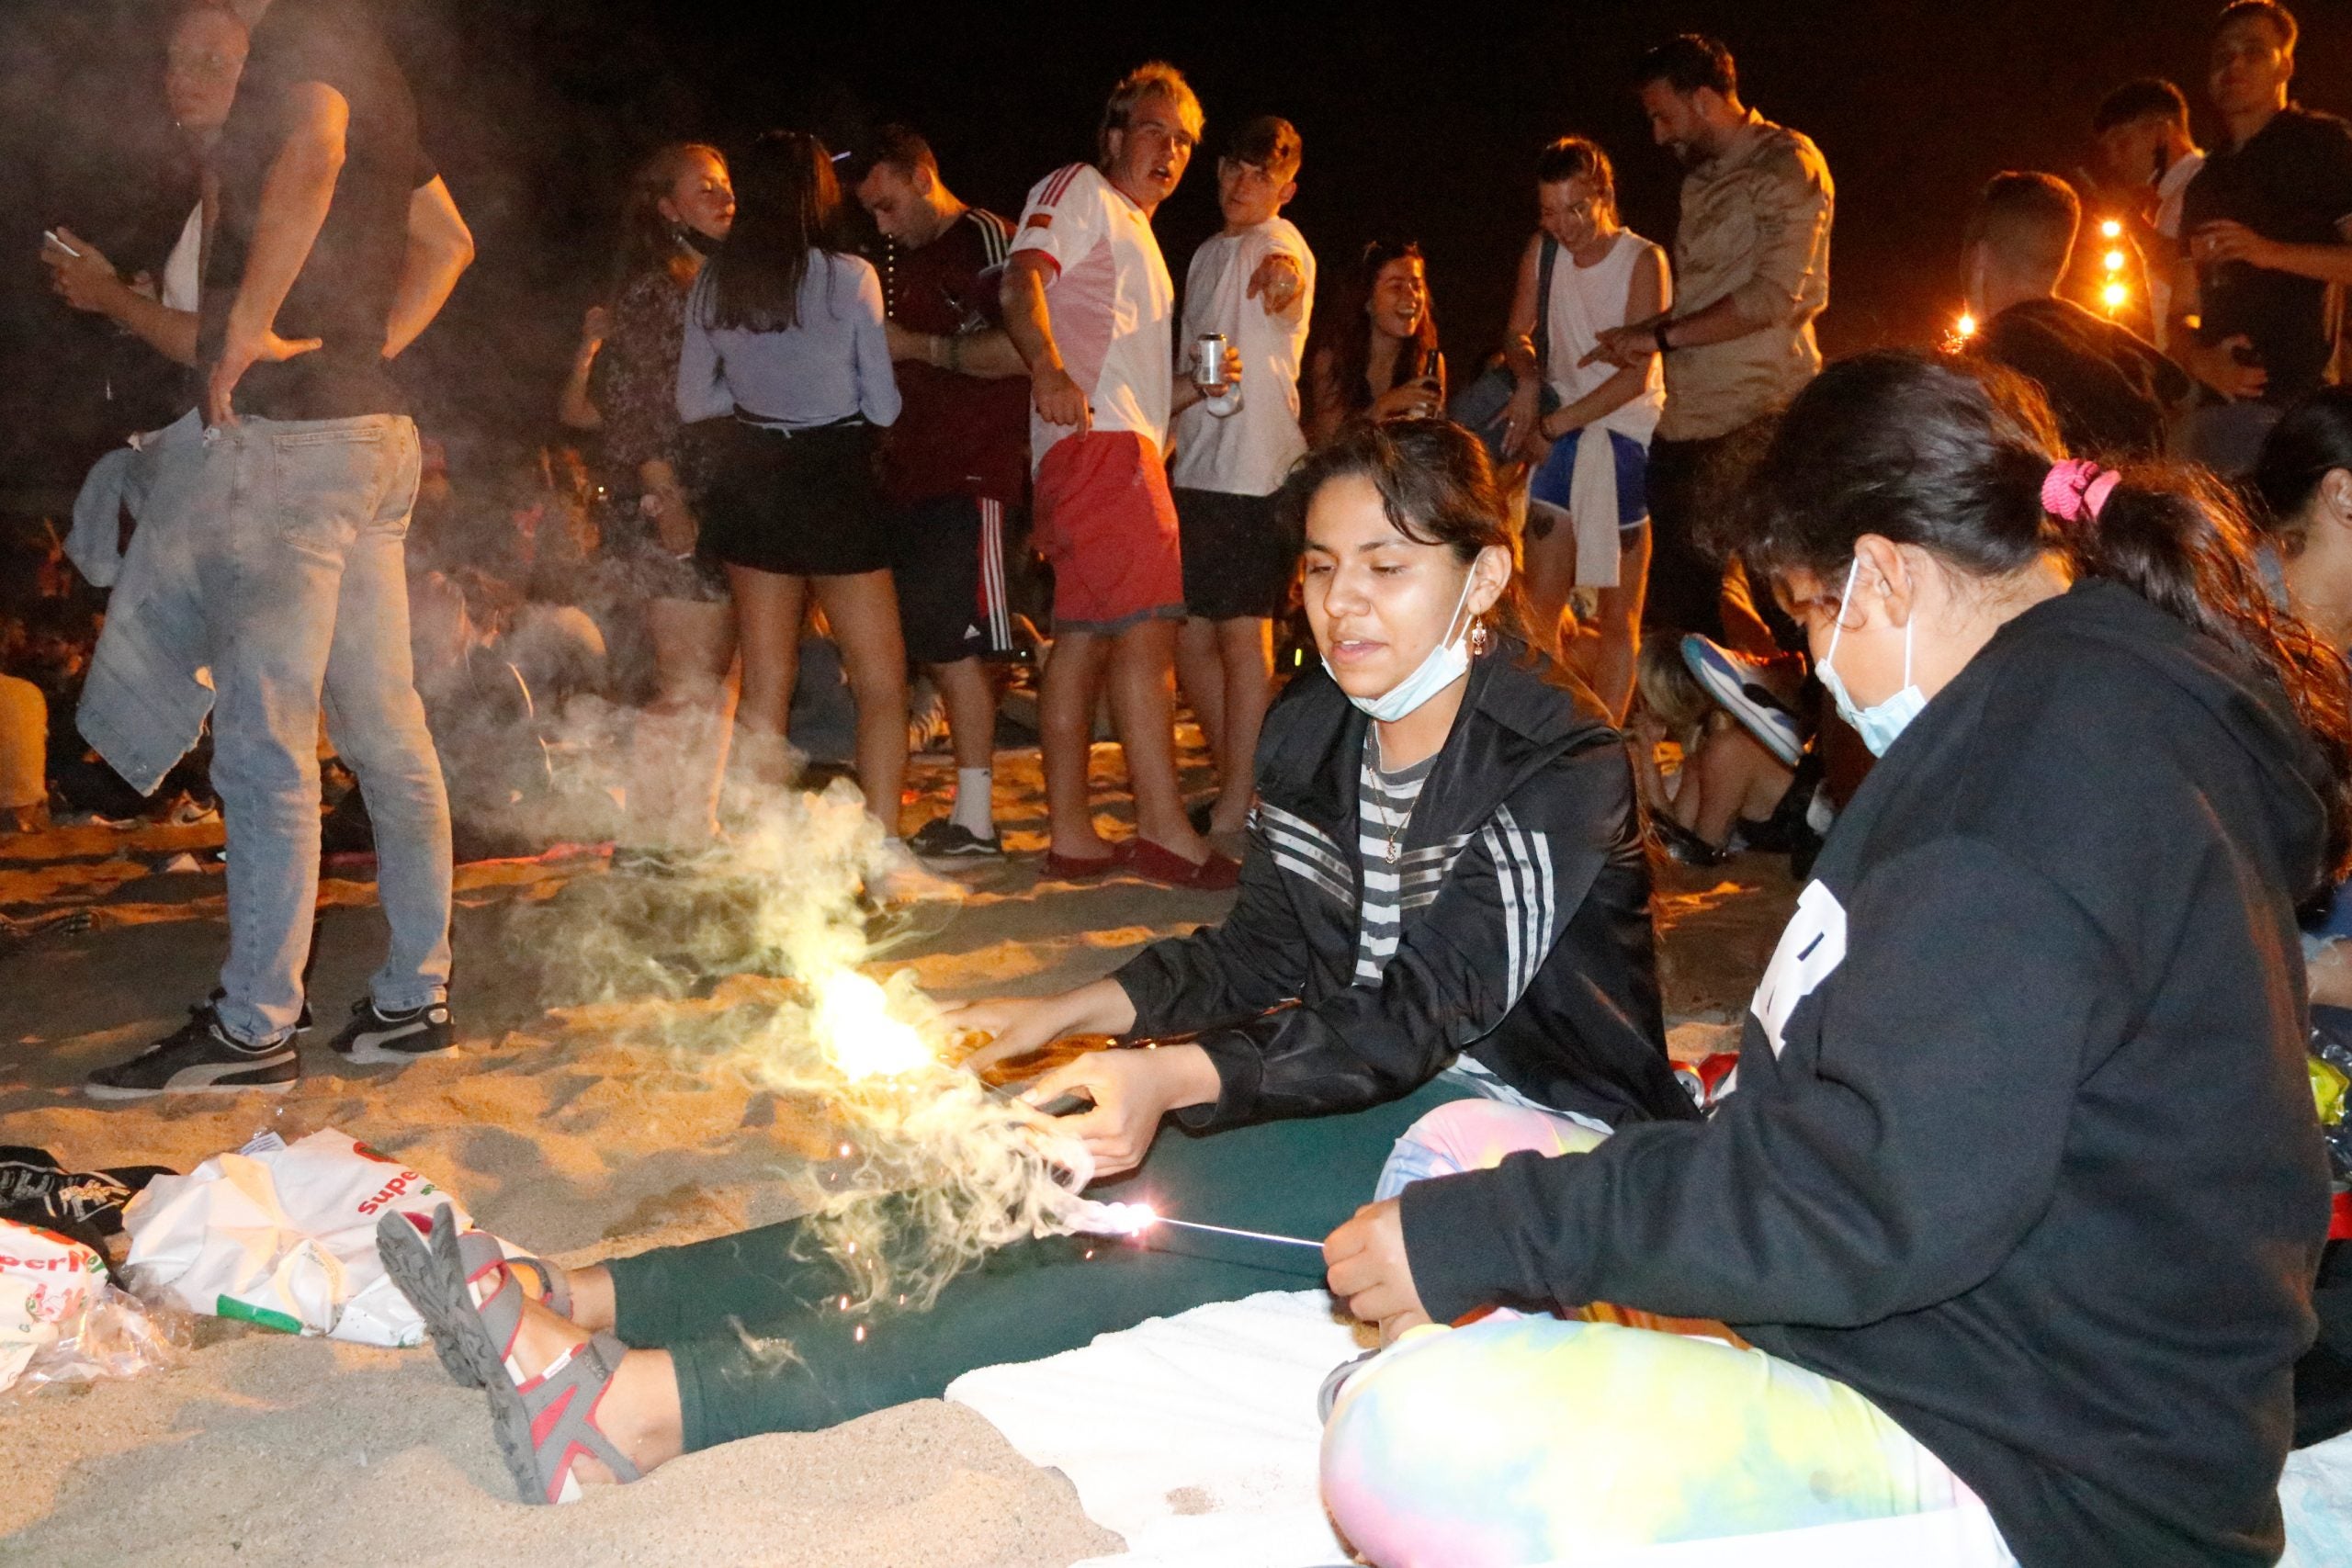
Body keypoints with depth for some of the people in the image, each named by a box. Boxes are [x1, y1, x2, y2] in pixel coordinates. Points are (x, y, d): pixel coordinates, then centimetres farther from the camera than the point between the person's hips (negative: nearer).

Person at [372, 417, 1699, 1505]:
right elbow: (1263, 949, 12)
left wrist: (1176, 1081, -38)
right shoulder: (1314, 730, 6)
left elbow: (1418, 1014, -24)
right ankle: (584, 1304, -22)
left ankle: (652, 1404, -39)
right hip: (1362, 1087, 7)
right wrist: (1063, 1014, -1)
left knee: (1168, 1235, -30)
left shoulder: (1560, 764, -16)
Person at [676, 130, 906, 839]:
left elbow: (693, 402, 8)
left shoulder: (712, 284, 2)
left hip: (748, 482, 5)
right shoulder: (850, 277, -10)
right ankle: (881, 842, -4)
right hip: (834, 482, -5)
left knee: (764, 683, 11)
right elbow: (883, 405, -6)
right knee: (881, 680, 4)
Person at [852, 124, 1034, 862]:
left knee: (953, 643, -10)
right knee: (931, 643, 6)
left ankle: (974, 821, -4)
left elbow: (1021, 350, -19)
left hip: (975, 476, -9)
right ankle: (967, 810, 11)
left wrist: (919, 346, -13)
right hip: (917, 476, 9)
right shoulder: (905, 260, 22)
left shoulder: (985, 238, -6)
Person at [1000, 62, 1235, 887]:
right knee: (1145, 627, -16)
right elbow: (1024, 278, -13)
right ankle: (1164, 830, -17)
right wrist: (1050, 369, -31)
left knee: (1085, 637, 6)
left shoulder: (1138, 236, 32)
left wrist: (1194, 384, 15)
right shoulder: (1079, 188, 5)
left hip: (1127, 441, 10)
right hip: (1095, 435, -10)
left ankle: (1071, 835, 9)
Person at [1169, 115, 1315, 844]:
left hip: (1257, 470, -8)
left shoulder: (1279, 240, -6)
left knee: (1242, 633, -8)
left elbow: (1285, 281, -32)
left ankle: (1236, 809, -2)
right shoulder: (1206, 253, 19)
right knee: (1191, 637, 10)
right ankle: (1242, 783, 22)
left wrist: (1282, 278, -54)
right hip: (1194, 468, 9)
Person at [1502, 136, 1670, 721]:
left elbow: (1636, 375, -15)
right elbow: (1518, 334, 18)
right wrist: (1528, 378, -5)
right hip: (1559, 436, 5)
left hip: (1625, 437, -5)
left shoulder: (1642, 261, -11)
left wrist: (1552, 425, -13)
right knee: (1539, 607, 0)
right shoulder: (1542, 252, 5)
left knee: (1618, 617, -2)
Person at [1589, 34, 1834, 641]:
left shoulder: (1785, 161, -6)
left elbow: (1774, 297, -16)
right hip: (1689, 420, 8)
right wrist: (1640, 334, 2)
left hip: (1759, 423, -8)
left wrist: (1663, 336, -11)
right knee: (1674, 603, 10)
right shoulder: (1701, 180, 19)